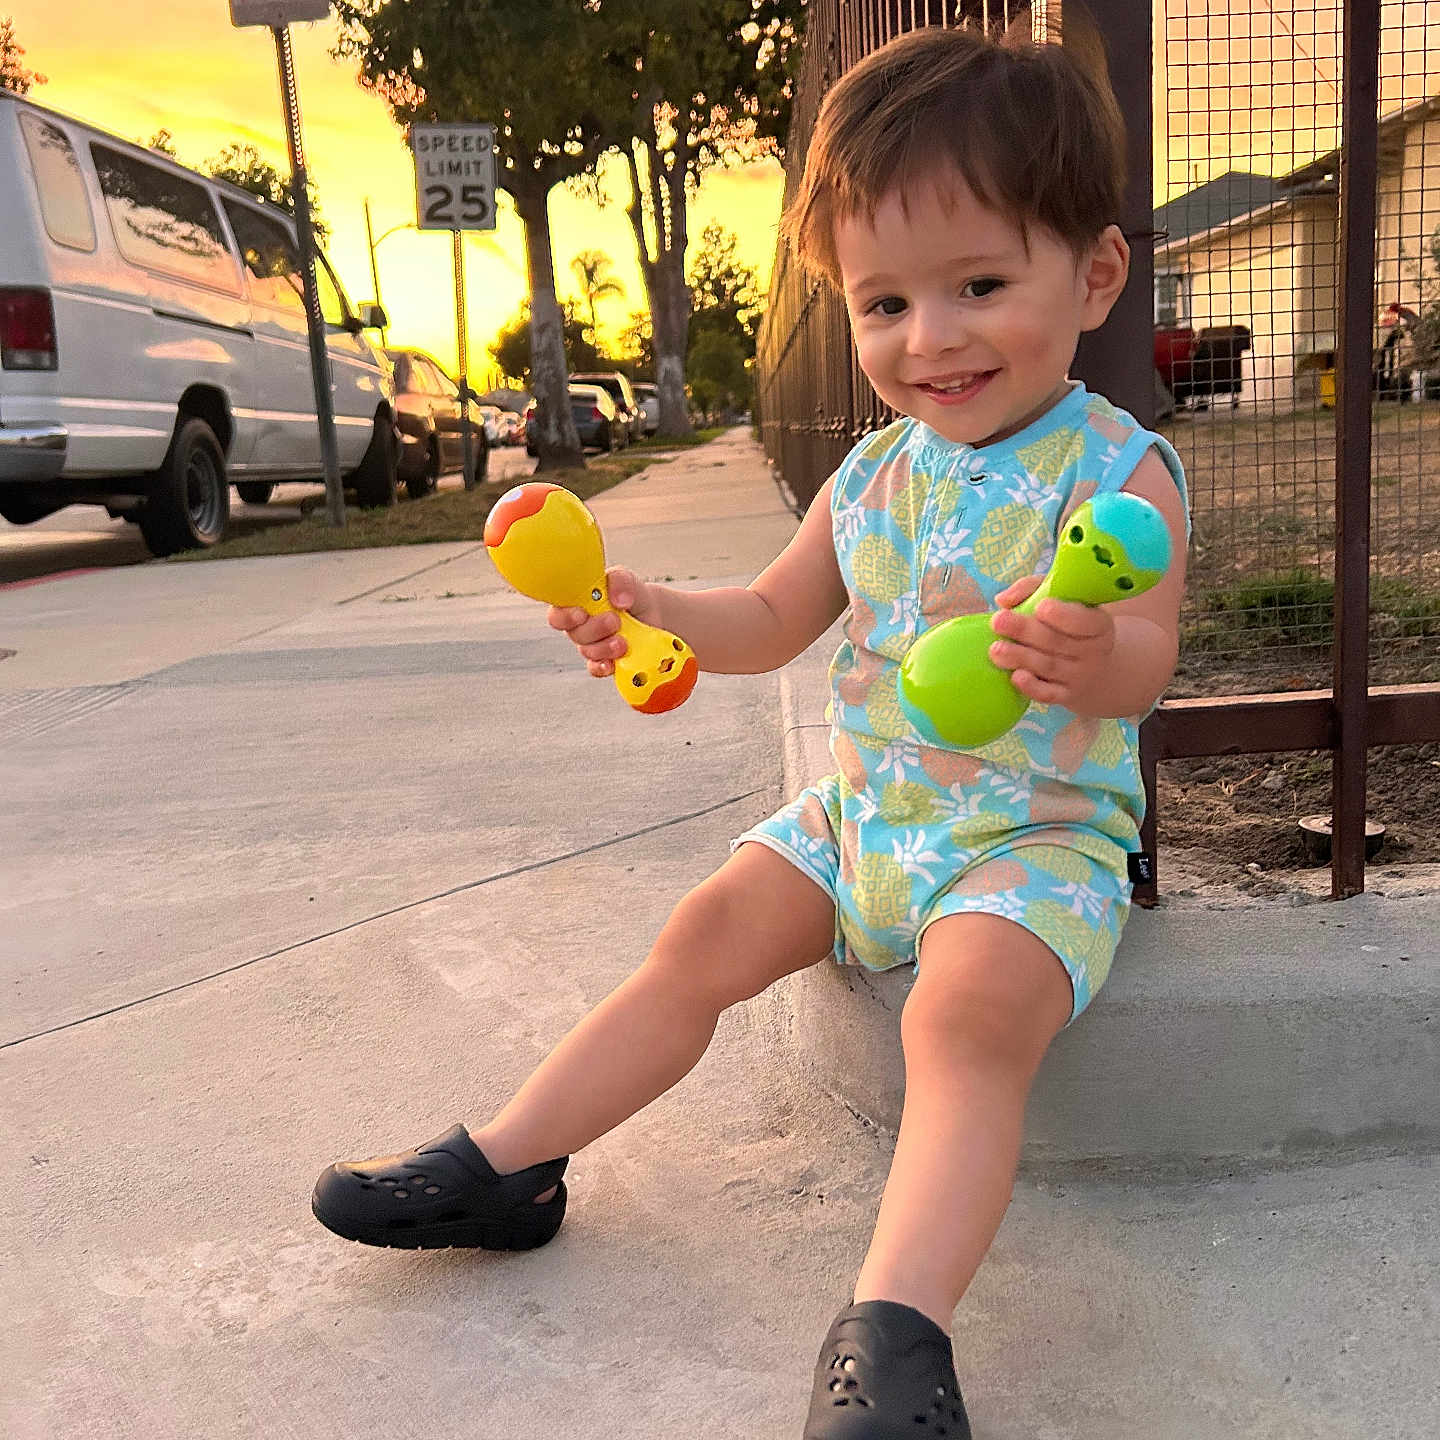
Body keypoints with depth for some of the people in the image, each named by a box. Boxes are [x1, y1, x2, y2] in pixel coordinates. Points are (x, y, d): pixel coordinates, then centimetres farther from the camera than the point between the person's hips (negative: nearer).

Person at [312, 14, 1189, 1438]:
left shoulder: (1117, 471, -11)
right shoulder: (872, 475, 6)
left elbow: (1142, 662, -23)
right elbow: (773, 617, 13)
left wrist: (1092, 657, -47)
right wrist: (650, 610, -6)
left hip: (1037, 834, -5)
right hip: (856, 814, 6)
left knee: (970, 1011, -31)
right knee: (709, 931, 0)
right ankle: (501, 1165, 11)